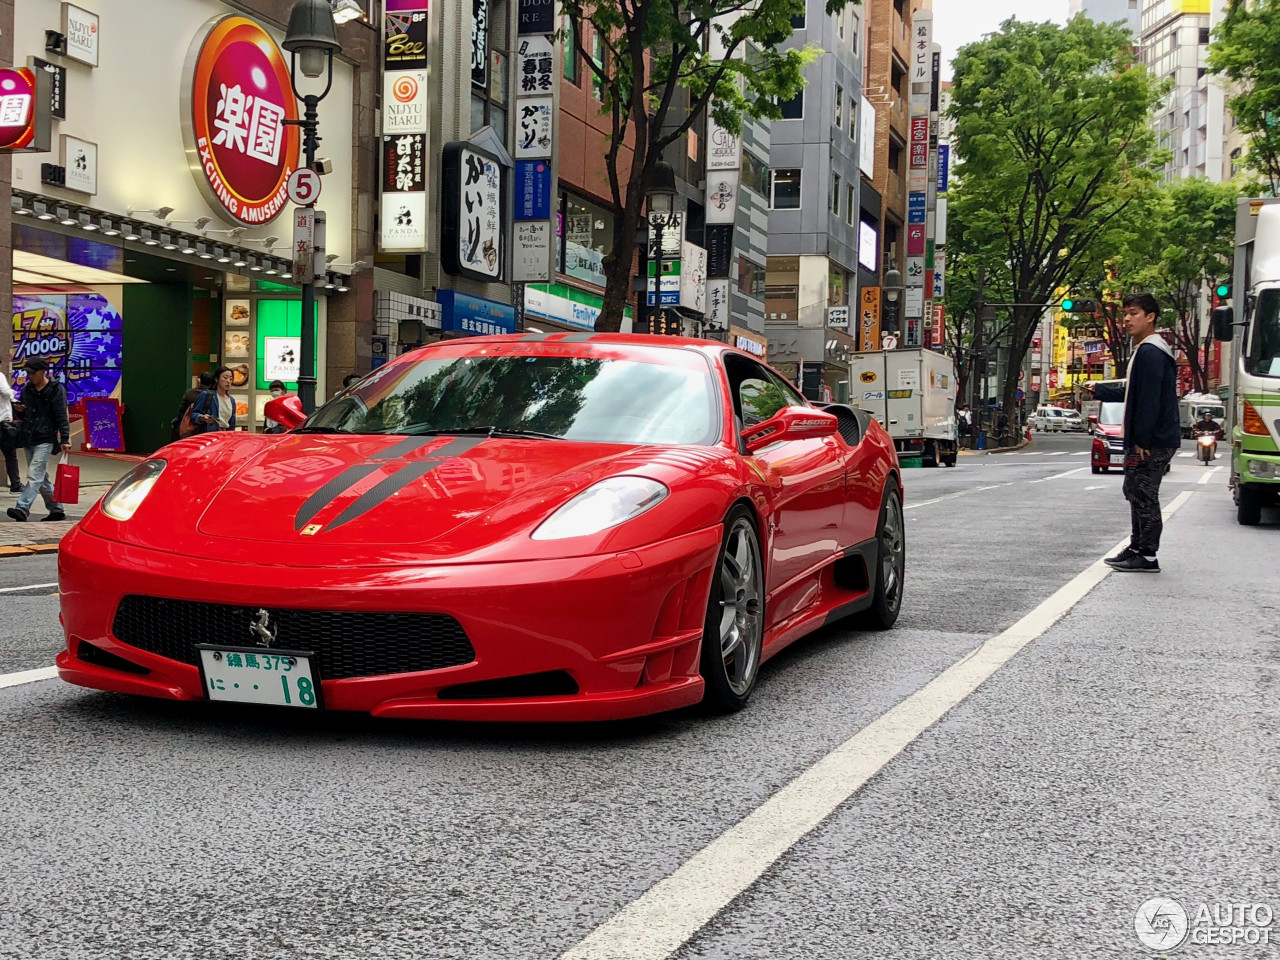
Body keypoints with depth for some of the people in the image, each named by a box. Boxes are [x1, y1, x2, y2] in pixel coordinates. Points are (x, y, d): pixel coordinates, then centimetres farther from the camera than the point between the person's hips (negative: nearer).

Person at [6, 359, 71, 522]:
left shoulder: (56, 389, -3)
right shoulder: (27, 389, 14)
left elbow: (61, 416, -7)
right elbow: (22, 414, 27)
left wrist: (64, 440, -13)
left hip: (45, 440, -7)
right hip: (28, 439, 7)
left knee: (34, 475, -16)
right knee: (42, 478, 10)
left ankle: (22, 509, -25)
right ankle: (56, 510, 19)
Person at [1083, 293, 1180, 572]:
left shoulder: (1150, 352, -16)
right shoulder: (1145, 350, 18)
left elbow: (1149, 399, -22)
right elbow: (1131, 393, 27)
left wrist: (1141, 440, -23)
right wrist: (1099, 391, 22)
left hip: (1152, 442, -11)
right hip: (1150, 441, 11)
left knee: (1144, 495, -7)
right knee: (1136, 492, 17)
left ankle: (1147, 557, -4)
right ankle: (1137, 548, 25)